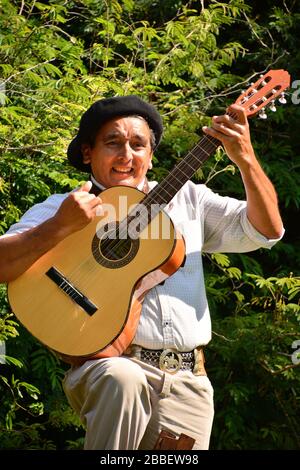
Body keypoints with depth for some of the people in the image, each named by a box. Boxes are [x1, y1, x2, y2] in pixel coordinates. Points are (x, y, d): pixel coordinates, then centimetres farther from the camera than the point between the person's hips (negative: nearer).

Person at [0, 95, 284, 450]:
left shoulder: (186, 198, 19)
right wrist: (60, 227, -20)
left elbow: (266, 230, 11)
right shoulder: (62, 208, 8)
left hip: (187, 380, 4)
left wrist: (245, 159, -4)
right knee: (123, 379, -36)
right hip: (105, 364, -4)